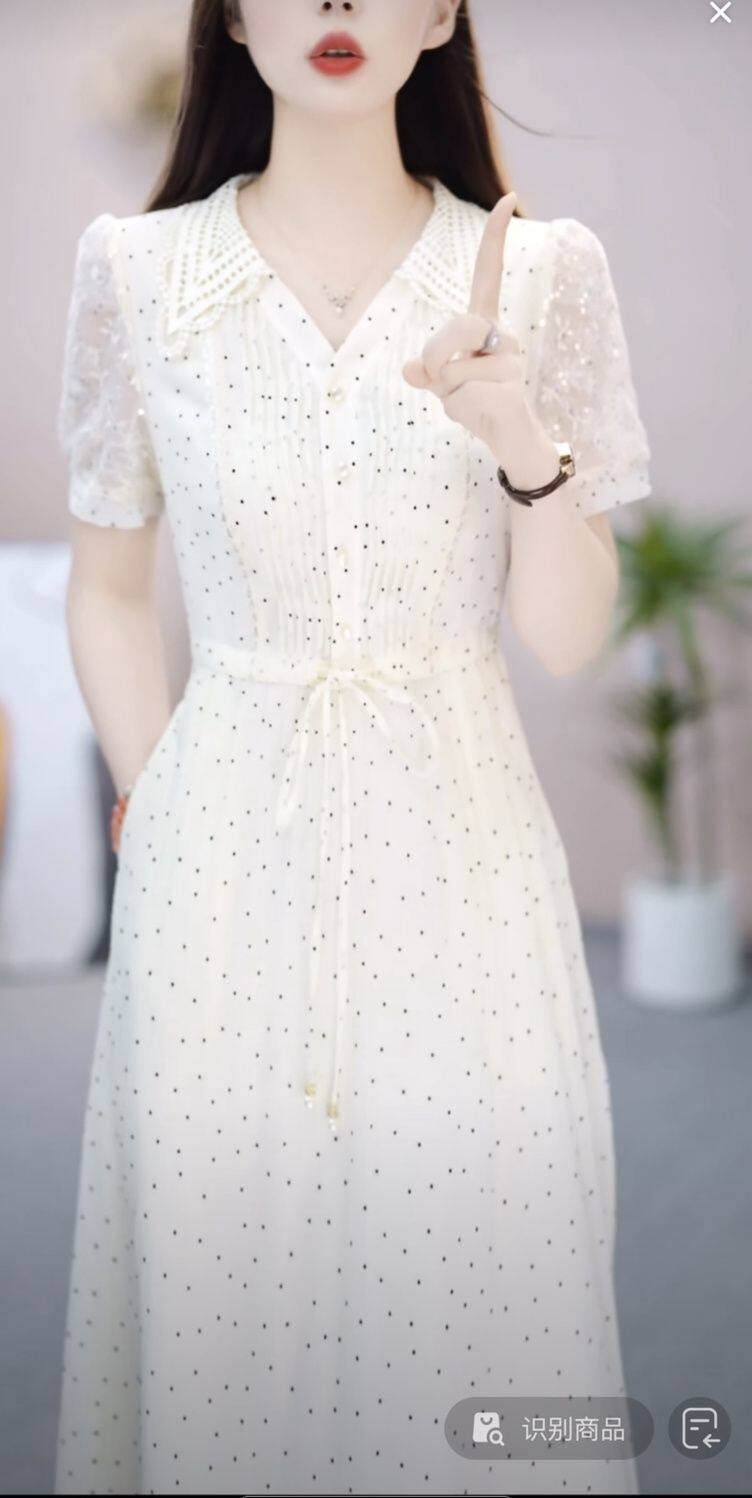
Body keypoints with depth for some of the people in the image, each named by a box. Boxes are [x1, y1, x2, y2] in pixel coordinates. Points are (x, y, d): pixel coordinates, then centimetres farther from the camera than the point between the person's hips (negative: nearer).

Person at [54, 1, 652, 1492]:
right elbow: (107, 590, 9)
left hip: (460, 850, 0)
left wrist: (526, 443, -18)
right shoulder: (135, 270, -1)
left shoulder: (541, 271, -2)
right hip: (222, 850, 0)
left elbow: (568, 636, -1)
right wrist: (159, 809, 4)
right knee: (218, 1278, 10)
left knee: (470, 1276, 8)